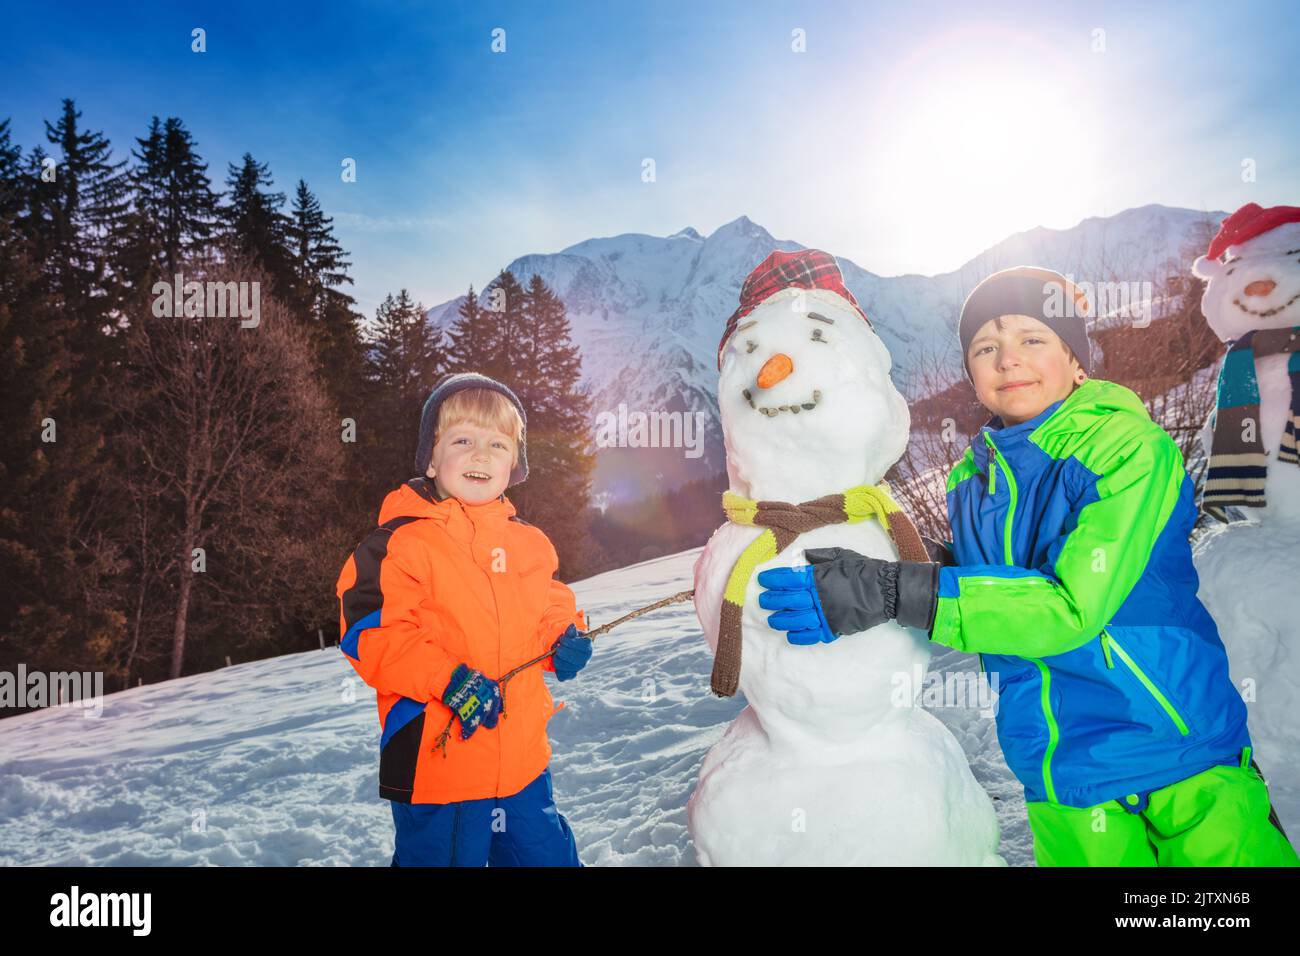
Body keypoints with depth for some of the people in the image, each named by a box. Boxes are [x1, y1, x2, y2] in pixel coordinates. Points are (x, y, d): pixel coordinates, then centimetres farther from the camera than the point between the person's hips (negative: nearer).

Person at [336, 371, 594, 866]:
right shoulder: (401, 543, -12)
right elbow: (370, 632, -18)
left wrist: (566, 636, -1)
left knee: (547, 853, 21)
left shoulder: (528, 543, 7)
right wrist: (448, 680, -25)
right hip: (436, 765, -5)